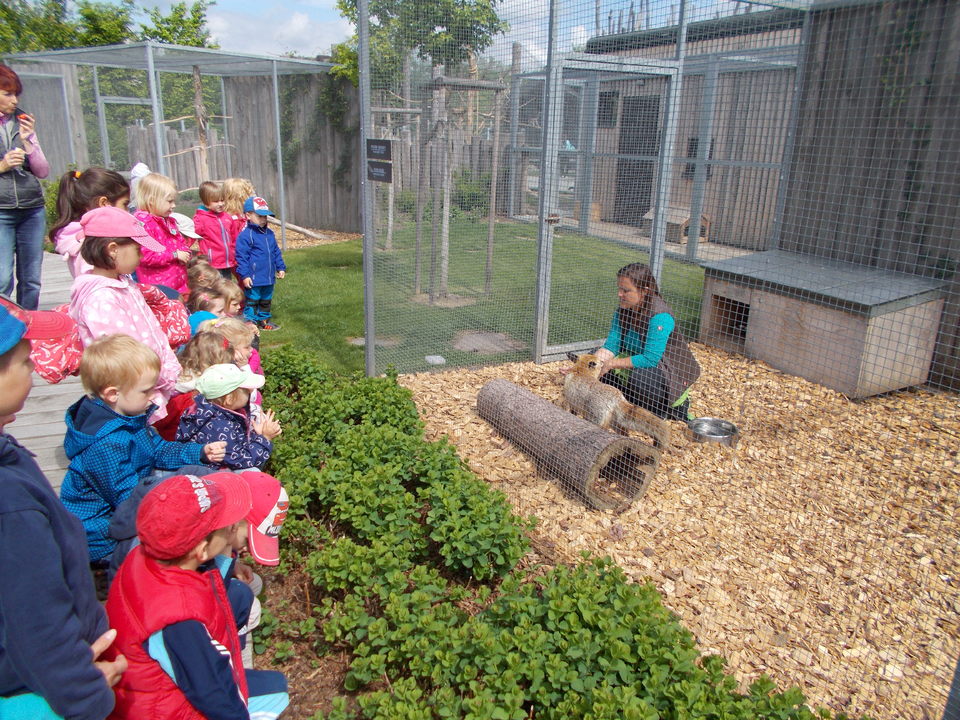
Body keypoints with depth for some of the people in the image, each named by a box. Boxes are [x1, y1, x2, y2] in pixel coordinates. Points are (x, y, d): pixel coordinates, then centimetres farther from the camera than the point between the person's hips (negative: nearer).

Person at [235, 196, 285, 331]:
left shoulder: (269, 234, 8)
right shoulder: (245, 235, -14)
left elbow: (276, 252, 18)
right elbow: (241, 257, -14)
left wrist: (281, 268, 15)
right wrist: (244, 275, -17)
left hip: (269, 277, 7)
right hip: (254, 278, -7)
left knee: (266, 301, 19)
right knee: (252, 301, 2)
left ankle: (264, 320, 32)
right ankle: (250, 322, 10)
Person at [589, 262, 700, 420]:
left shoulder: (660, 317, -28)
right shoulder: (623, 311, -4)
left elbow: (650, 359, -31)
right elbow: (611, 346, -9)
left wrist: (612, 363, -28)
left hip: (671, 372, -7)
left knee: (640, 376, -37)